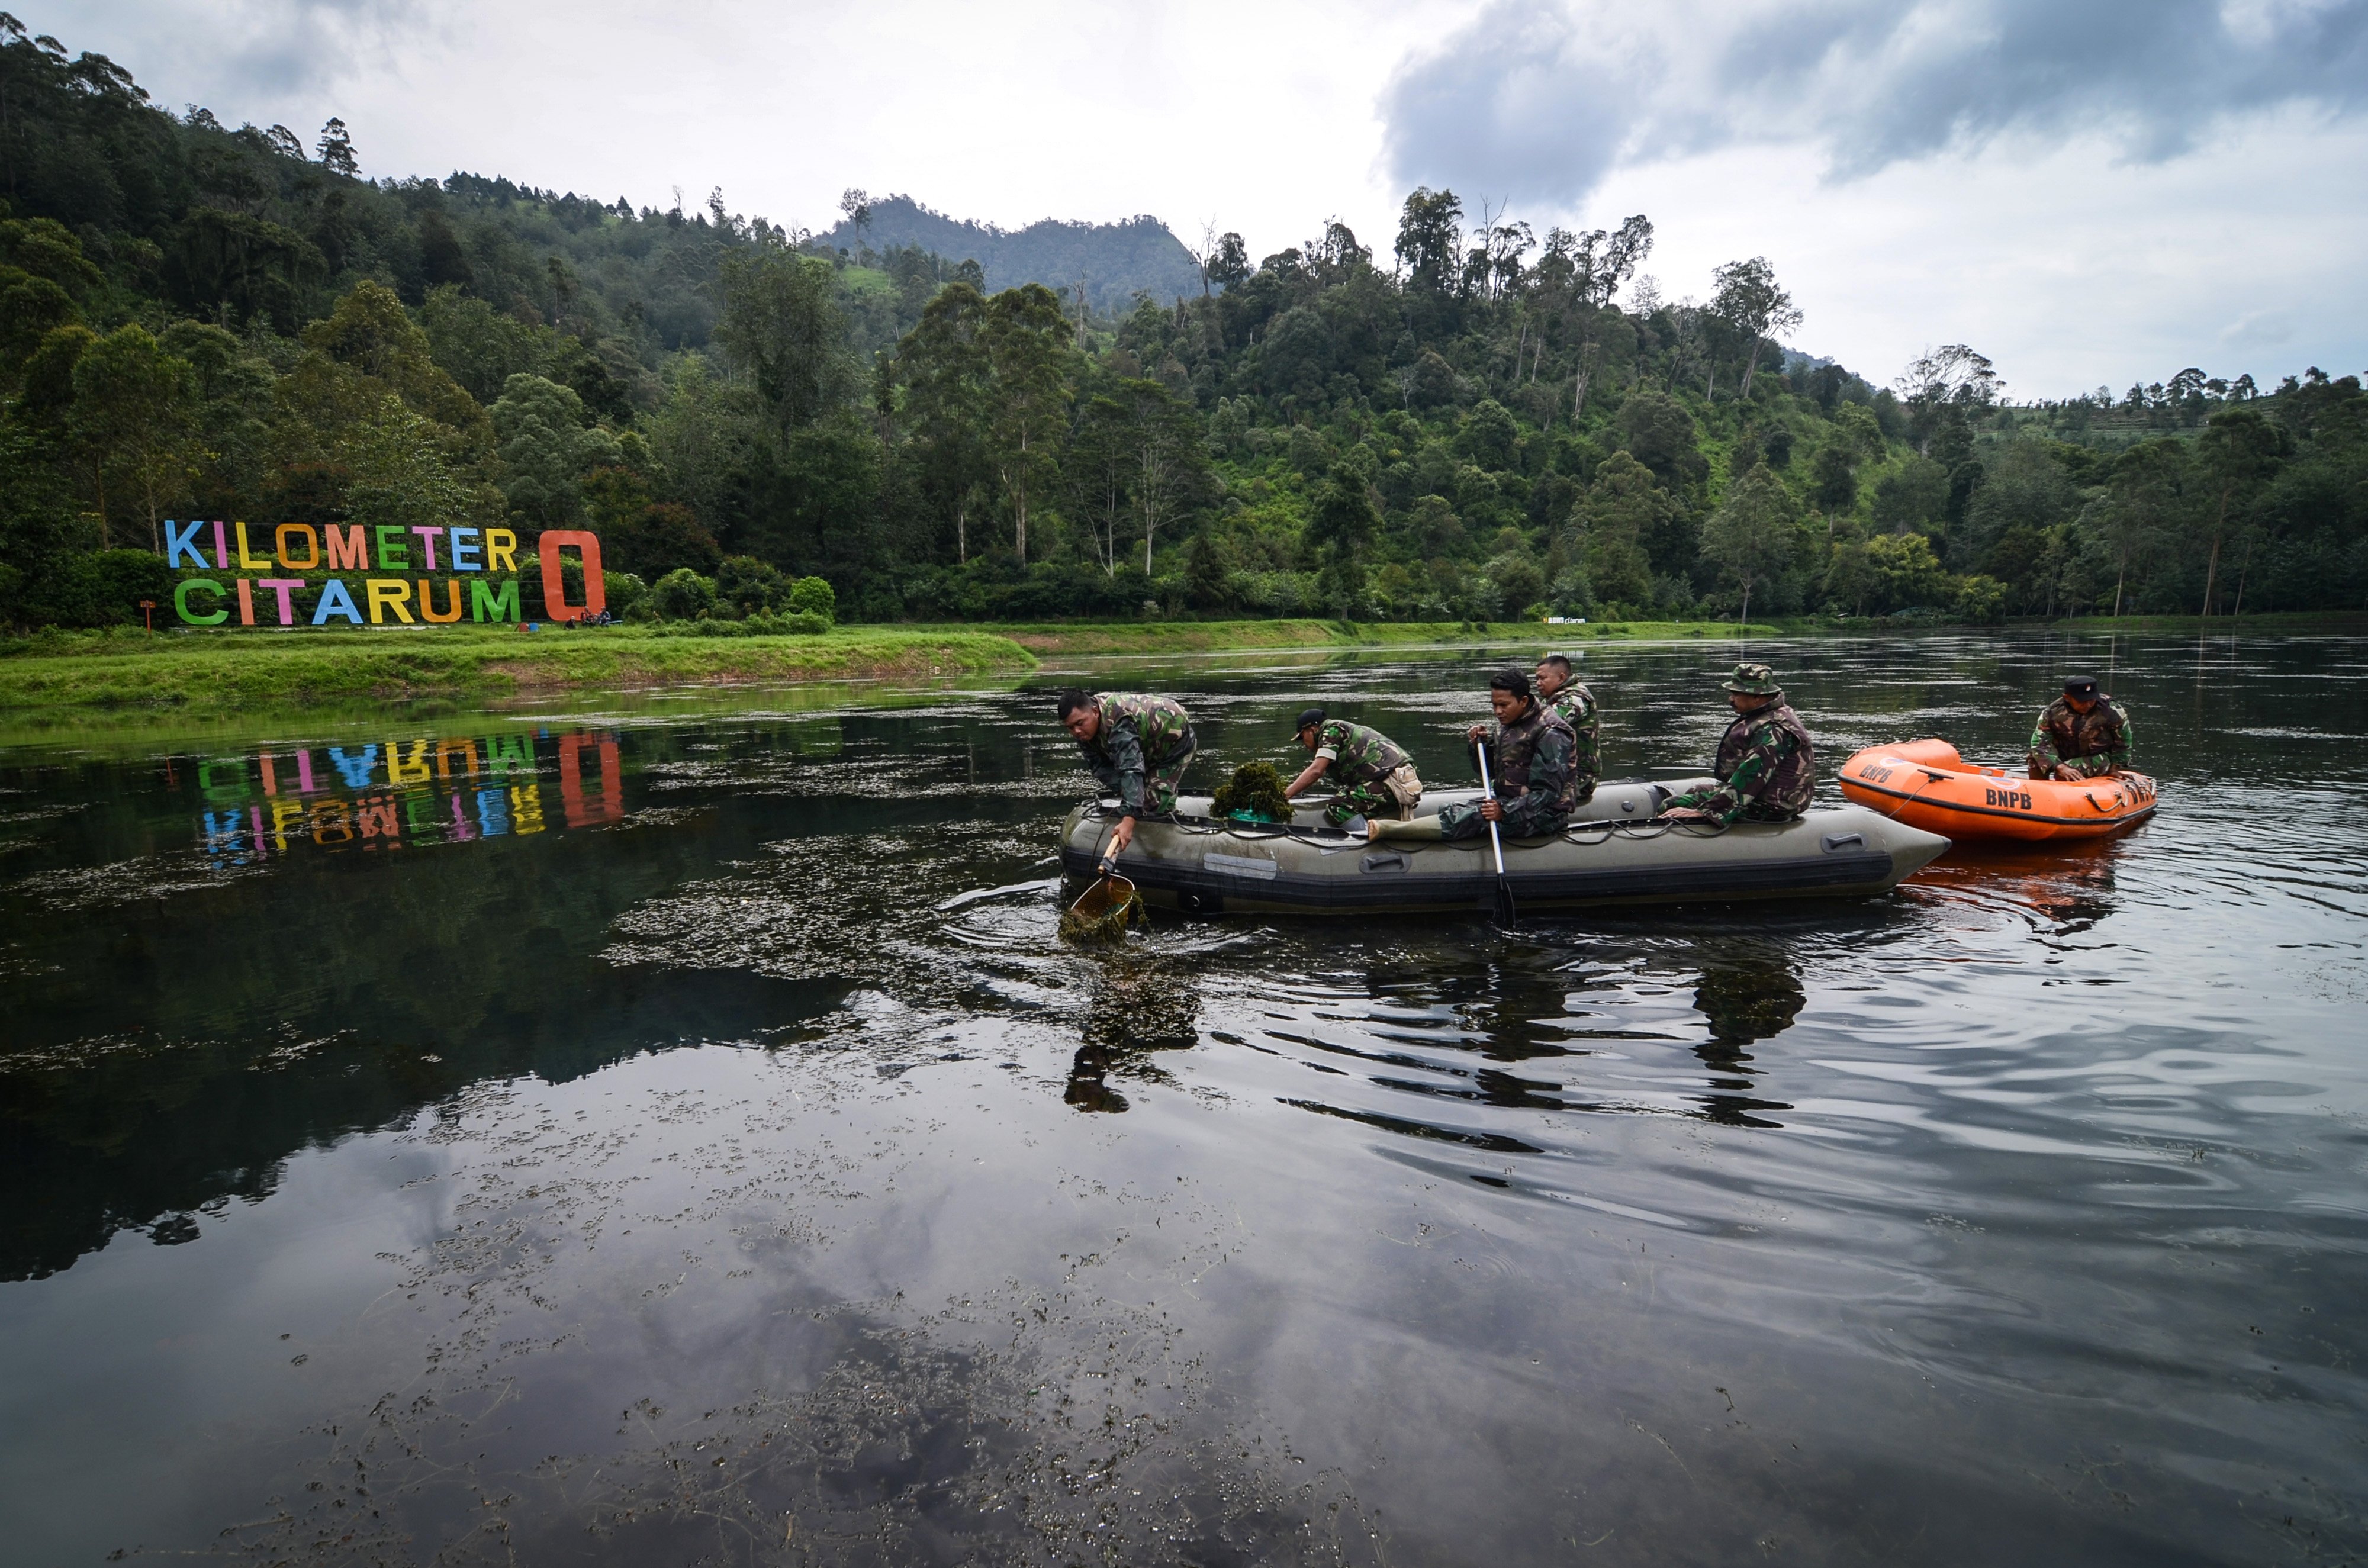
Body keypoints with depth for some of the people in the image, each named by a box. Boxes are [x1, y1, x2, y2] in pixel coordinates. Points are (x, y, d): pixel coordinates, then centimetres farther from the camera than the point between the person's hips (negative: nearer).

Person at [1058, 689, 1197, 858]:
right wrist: (1125, 794, -32)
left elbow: (1132, 770, -53)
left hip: (1176, 740, -8)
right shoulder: (1084, 731, -15)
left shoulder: (1118, 722, -43)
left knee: (1156, 803, -15)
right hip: (1149, 745, 8)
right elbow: (1102, 768, -15)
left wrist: (1128, 820, -61)